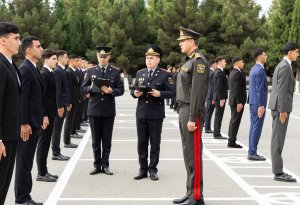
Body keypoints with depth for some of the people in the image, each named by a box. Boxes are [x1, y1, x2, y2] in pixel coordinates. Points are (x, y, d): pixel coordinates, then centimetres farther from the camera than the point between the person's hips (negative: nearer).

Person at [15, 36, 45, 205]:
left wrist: (42, 117, 16)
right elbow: (21, 99, -20)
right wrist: (24, 123, -21)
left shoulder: (34, 69, 14)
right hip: (27, 125, -9)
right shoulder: (25, 69, -15)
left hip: (34, 123, 9)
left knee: (27, 162, 14)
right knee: (24, 162, -1)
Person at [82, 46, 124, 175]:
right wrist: (91, 88, -15)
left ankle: (105, 165, 13)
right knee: (95, 140, 7)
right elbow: (83, 88, 6)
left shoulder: (115, 71, 3)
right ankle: (97, 165, 15)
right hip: (94, 109, 1)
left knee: (107, 140, 5)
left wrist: (111, 91, -19)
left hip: (109, 110, -1)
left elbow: (121, 90, 0)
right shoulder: (91, 71, 6)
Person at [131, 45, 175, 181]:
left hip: (156, 114, -4)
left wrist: (159, 94, -21)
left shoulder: (165, 75, -2)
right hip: (141, 113, 4)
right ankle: (143, 169, 16)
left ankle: (153, 169, 12)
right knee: (142, 143, 8)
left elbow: (171, 92, -5)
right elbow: (133, 89, 15)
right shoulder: (140, 73, 12)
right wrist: (135, 93, -7)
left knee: (155, 143, 4)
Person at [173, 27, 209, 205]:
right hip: (184, 111, 10)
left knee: (194, 155, -6)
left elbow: (197, 92, -19)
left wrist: (192, 118, -22)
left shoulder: (199, 60, -13)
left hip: (192, 113, -10)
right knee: (188, 154, 13)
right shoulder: (189, 60, 18)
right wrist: (184, 115, 18)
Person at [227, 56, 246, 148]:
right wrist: (239, 102, -23)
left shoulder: (232, 72, 14)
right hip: (237, 101, -10)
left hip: (233, 100, 10)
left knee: (233, 120, 15)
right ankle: (232, 142, -5)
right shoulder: (238, 73, -17)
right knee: (235, 121, -7)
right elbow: (237, 89, -22)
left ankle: (231, 141, 21)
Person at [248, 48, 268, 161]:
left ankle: (252, 152, 15)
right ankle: (252, 153, -4)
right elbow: (259, 89, -20)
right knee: (257, 127, -6)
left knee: (253, 127, 11)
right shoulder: (260, 70, -15)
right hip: (258, 103, -10)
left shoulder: (253, 69, 15)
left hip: (253, 102, 10)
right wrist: (260, 106, -21)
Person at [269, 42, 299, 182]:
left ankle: (277, 171, 13)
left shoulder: (281, 66, 19)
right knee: (278, 139, -8)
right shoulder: (285, 67, -13)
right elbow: (281, 89, -19)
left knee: (278, 139, 9)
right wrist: (283, 110, -21)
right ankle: (278, 172, -5)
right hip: (281, 107, -10)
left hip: (279, 107, 10)